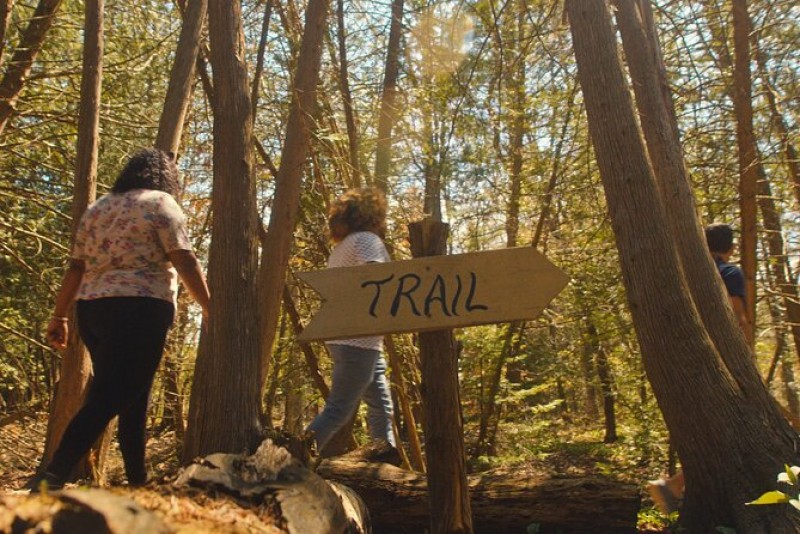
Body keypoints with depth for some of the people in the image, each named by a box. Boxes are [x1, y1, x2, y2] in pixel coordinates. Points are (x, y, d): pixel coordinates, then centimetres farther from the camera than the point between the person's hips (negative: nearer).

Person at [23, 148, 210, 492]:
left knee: (131, 398, 14)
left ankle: (138, 479, 19)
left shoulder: (97, 208, 19)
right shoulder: (160, 203, 1)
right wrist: (210, 309, -9)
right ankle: (51, 478, -20)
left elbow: (75, 268, 16)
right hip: (138, 311, -7)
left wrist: (59, 316, 19)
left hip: (92, 310, 7)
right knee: (108, 399, -10)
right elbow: (185, 261, -9)